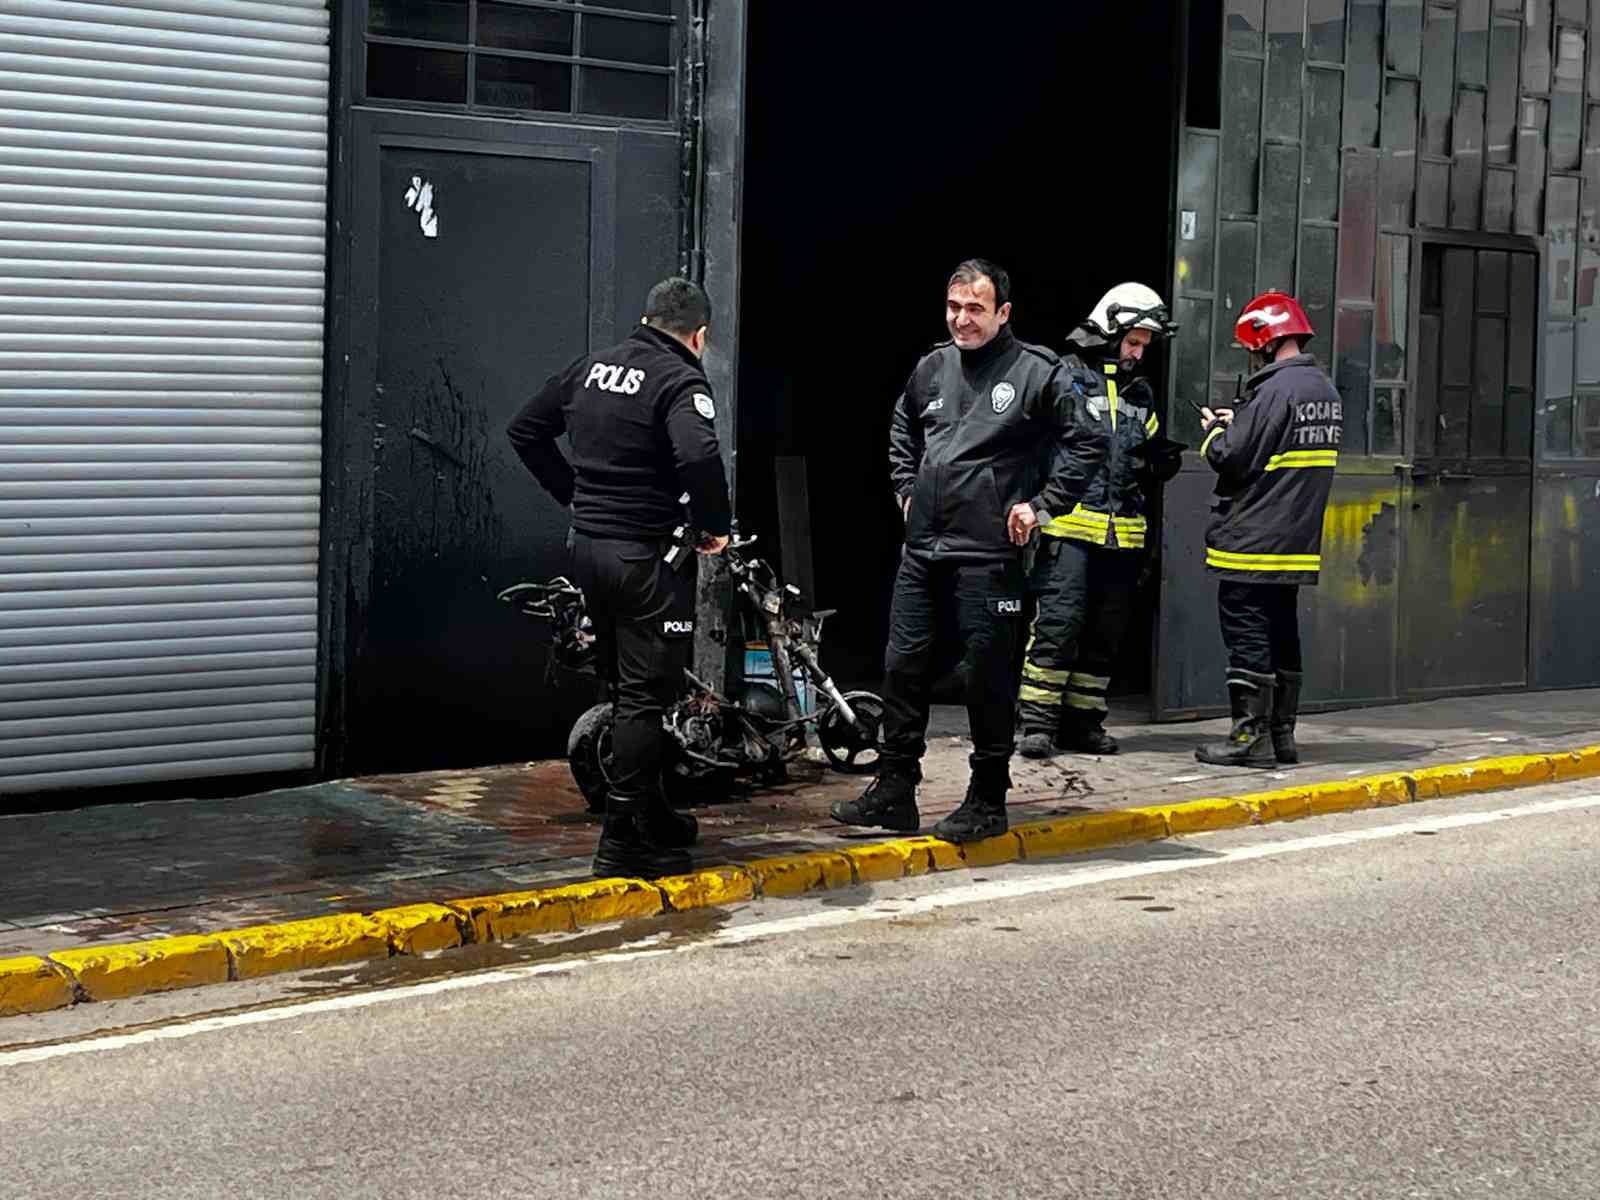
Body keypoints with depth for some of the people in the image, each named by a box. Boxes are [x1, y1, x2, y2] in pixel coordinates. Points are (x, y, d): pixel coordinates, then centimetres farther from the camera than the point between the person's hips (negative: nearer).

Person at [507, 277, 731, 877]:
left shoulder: (592, 366, 11)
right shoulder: (680, 381, -12)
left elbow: (525, 431, 19)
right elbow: (698, 456, -30)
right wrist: (716, 526, -14)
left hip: (587, 546, 8)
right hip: (642, 554, -8)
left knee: (630, 689, 18)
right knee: (646, 697, -2)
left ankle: (654, 818, 30)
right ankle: (623, 840, -2)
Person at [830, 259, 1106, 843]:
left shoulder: (1037, 372, -6)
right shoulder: (932, 367, 12)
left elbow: (1086, 441, -5)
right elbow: (903, 429, 31)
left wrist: (1043, 505, -9)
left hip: (988, 555, -6)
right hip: (922, 552, 6)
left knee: (987, 677, 0)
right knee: (903, 667, 7)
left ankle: (987, 802, 10)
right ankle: (894, 791, 16)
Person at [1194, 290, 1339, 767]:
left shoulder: (1275, 390, -18)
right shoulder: (1326, 389, 10)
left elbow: (1233, 459, -18)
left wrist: (1214, 431, 2)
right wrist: (1238, 424, 14)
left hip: (1251, 542, -9)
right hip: (1297, 542, 9)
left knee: (1246, 633, -2)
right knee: (1283, 633, 14)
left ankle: (1250, 736, -1)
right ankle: (1282, 734, 19)